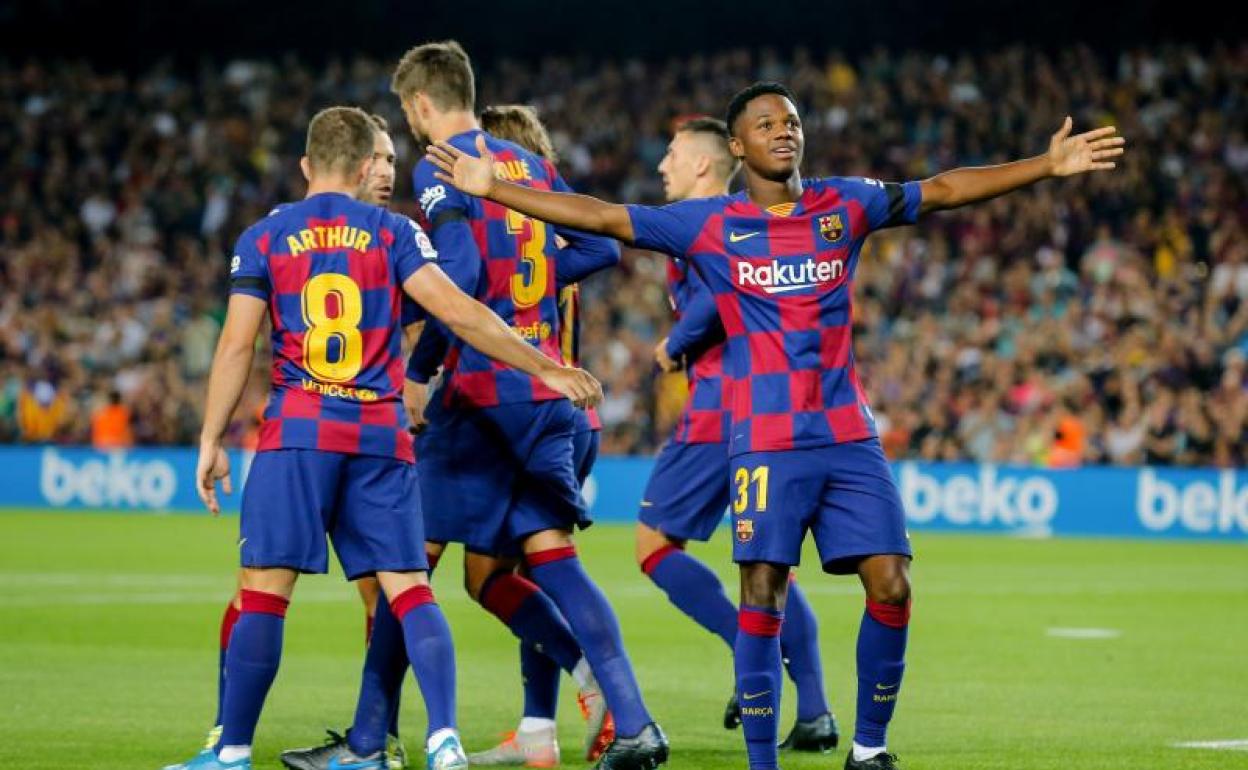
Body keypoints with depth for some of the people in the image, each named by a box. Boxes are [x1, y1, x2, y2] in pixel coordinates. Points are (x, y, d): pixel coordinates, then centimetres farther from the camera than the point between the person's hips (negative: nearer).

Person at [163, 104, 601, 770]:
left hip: (298, 429, -1)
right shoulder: (392, 233, 7)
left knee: (264, 592, 0)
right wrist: (546, 370, 2)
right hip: (381, 435, 1)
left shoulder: (262, 238, 7)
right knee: (410, 591, 1)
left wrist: (210, 443, 6)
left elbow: (237, 346, 2)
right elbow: (459, 313, -3)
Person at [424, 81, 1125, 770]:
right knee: (764, 594, -8)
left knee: (891, 586, -5)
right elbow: (600, 216, 2)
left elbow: (942, 191, 11)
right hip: (766, 442, -2)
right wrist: (492, 189, -3)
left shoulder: (844, 205, 8)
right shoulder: (710, 225, 2)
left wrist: (1048, 166, 6)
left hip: (850, 436, 2)